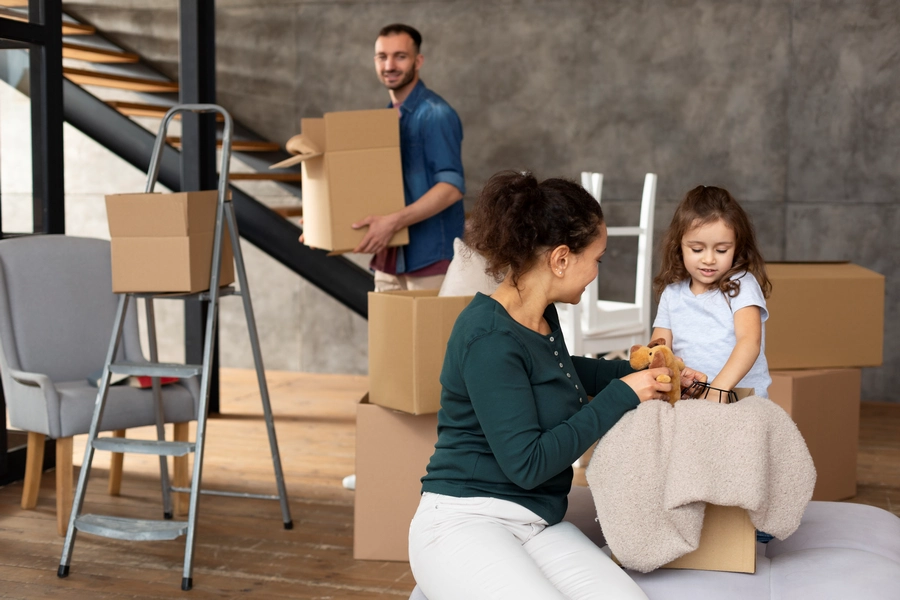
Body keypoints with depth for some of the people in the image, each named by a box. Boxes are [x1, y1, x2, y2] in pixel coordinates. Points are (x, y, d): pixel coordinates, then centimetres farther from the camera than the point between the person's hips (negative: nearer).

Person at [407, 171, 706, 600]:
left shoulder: (543, 317, 8)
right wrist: (620, 396, -11)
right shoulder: (490, 337, -18)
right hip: (466, 521, -7)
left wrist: (638, 371, 24)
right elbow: (527, 464, -18)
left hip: (540, 524, 7)